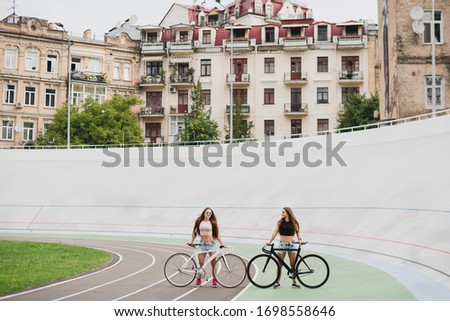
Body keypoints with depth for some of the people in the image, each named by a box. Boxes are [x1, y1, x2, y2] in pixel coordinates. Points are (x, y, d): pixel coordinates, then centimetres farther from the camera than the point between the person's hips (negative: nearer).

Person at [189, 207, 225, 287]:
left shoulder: (213, 222, 1)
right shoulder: (199, 221, 5)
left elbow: (217, 234, 2)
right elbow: (195, 232, 12)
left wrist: (221, 244, -2)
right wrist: (191, 242, 8)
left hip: (211, 244, -1)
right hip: (202, 244, 1)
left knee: (213, 263, -2)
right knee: (200, 263, -3)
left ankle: (214, 280, 8)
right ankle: (199, 279, 9)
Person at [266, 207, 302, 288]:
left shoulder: (294, 222, 1)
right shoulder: (280, 222, 2)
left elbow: (297, 231, 9)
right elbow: (275, 232, 0)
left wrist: (299, 239, -8)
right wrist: (269, 241, -7)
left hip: (291, 244, 0)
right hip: (282, 244, 0)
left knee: (293, 264, 2)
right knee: (279, 264, 0)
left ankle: (294, 282, 13)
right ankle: (277, 282, 6)